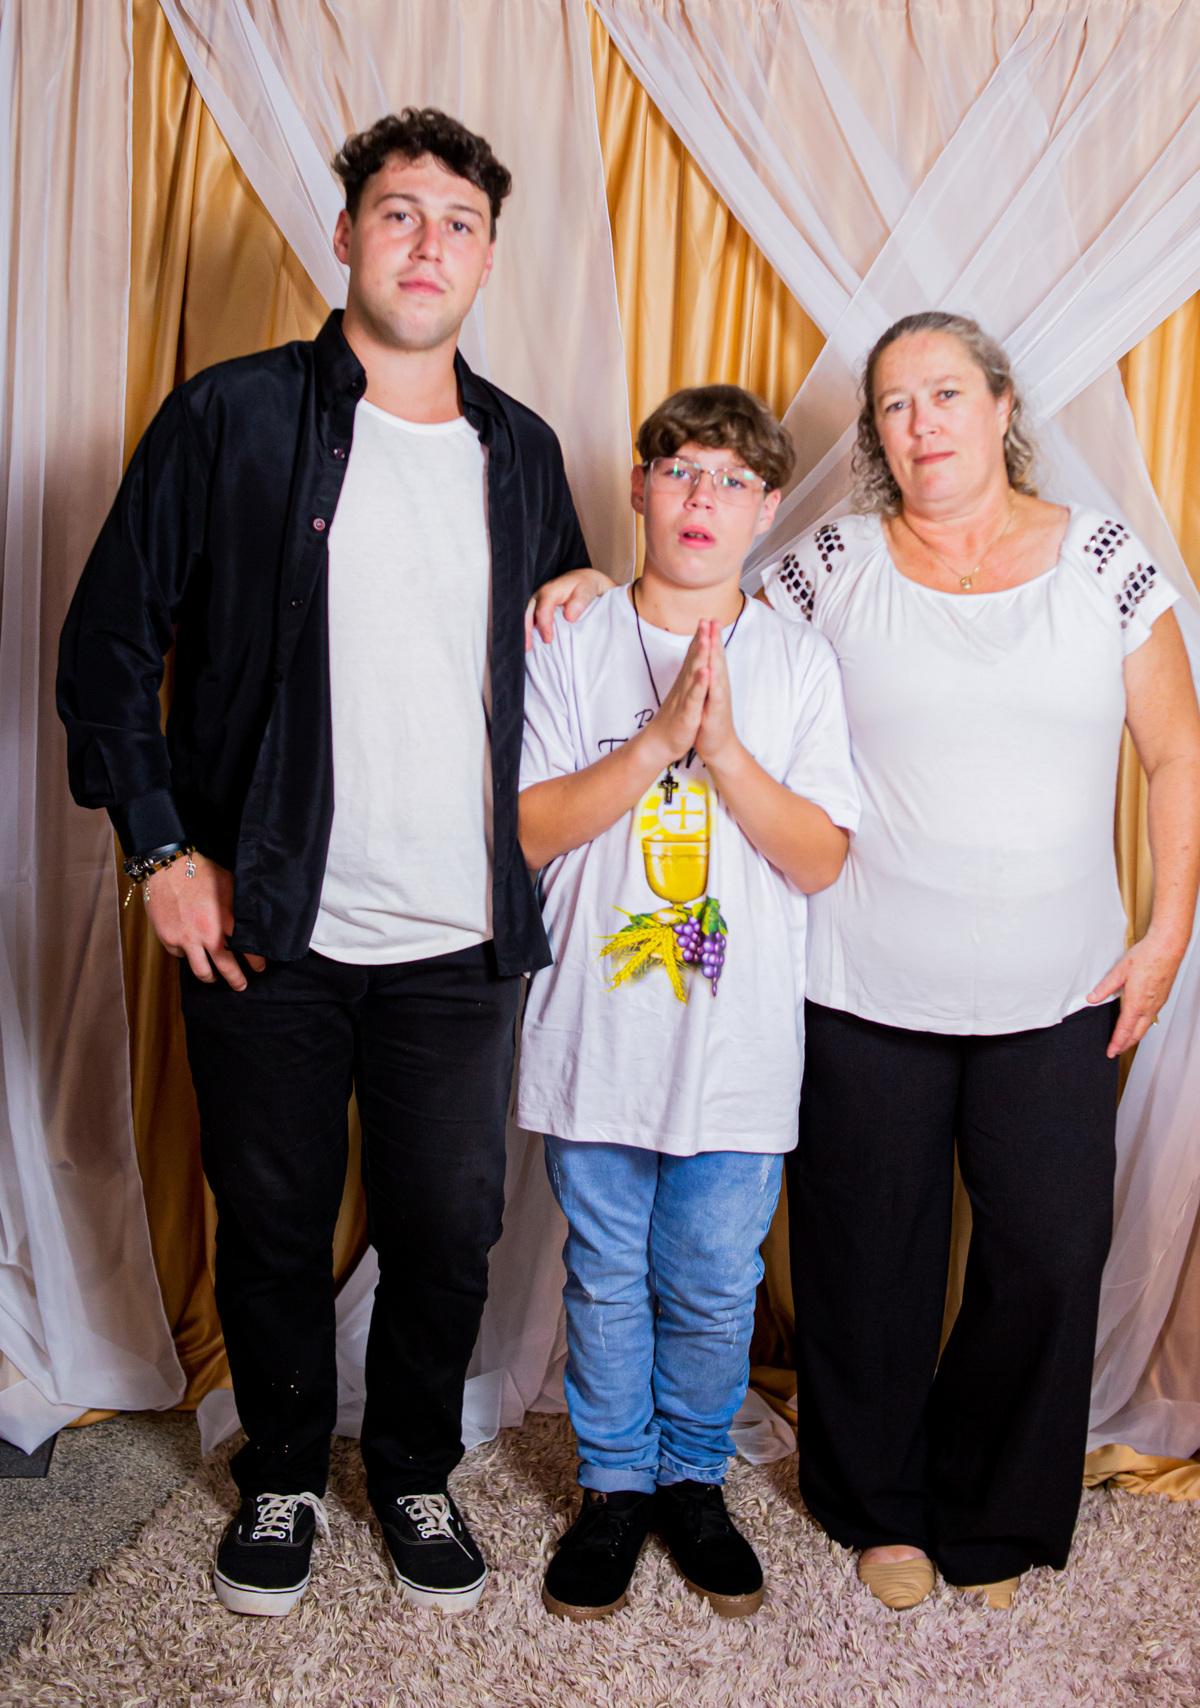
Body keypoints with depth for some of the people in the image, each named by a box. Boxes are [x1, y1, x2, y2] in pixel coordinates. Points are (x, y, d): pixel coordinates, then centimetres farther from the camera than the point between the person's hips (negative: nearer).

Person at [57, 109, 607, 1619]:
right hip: (268, 926, -2)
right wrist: (164, 850, -6)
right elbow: (109, 644, -1)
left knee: (450, 1228, 11)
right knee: (273, 1223, 12)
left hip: (460, 936, 3)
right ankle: (281, 1477, 37)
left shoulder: (522, 454, 9)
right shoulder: (230, 419, -2)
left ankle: (415, 1472, 36)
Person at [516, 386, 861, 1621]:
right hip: (598, 1031, 0)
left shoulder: (799, 664, 2)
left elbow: (820, 859, -3)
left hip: (739, 1044, 1)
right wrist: (658, 742, -17)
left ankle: (693, 1479, 33)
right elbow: (527, 830, -7)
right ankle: (614, 1486, 32)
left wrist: (723, 750, -17)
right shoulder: (573, 645, 0)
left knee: (714, 1286, 10)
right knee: (607, 1279, 12)